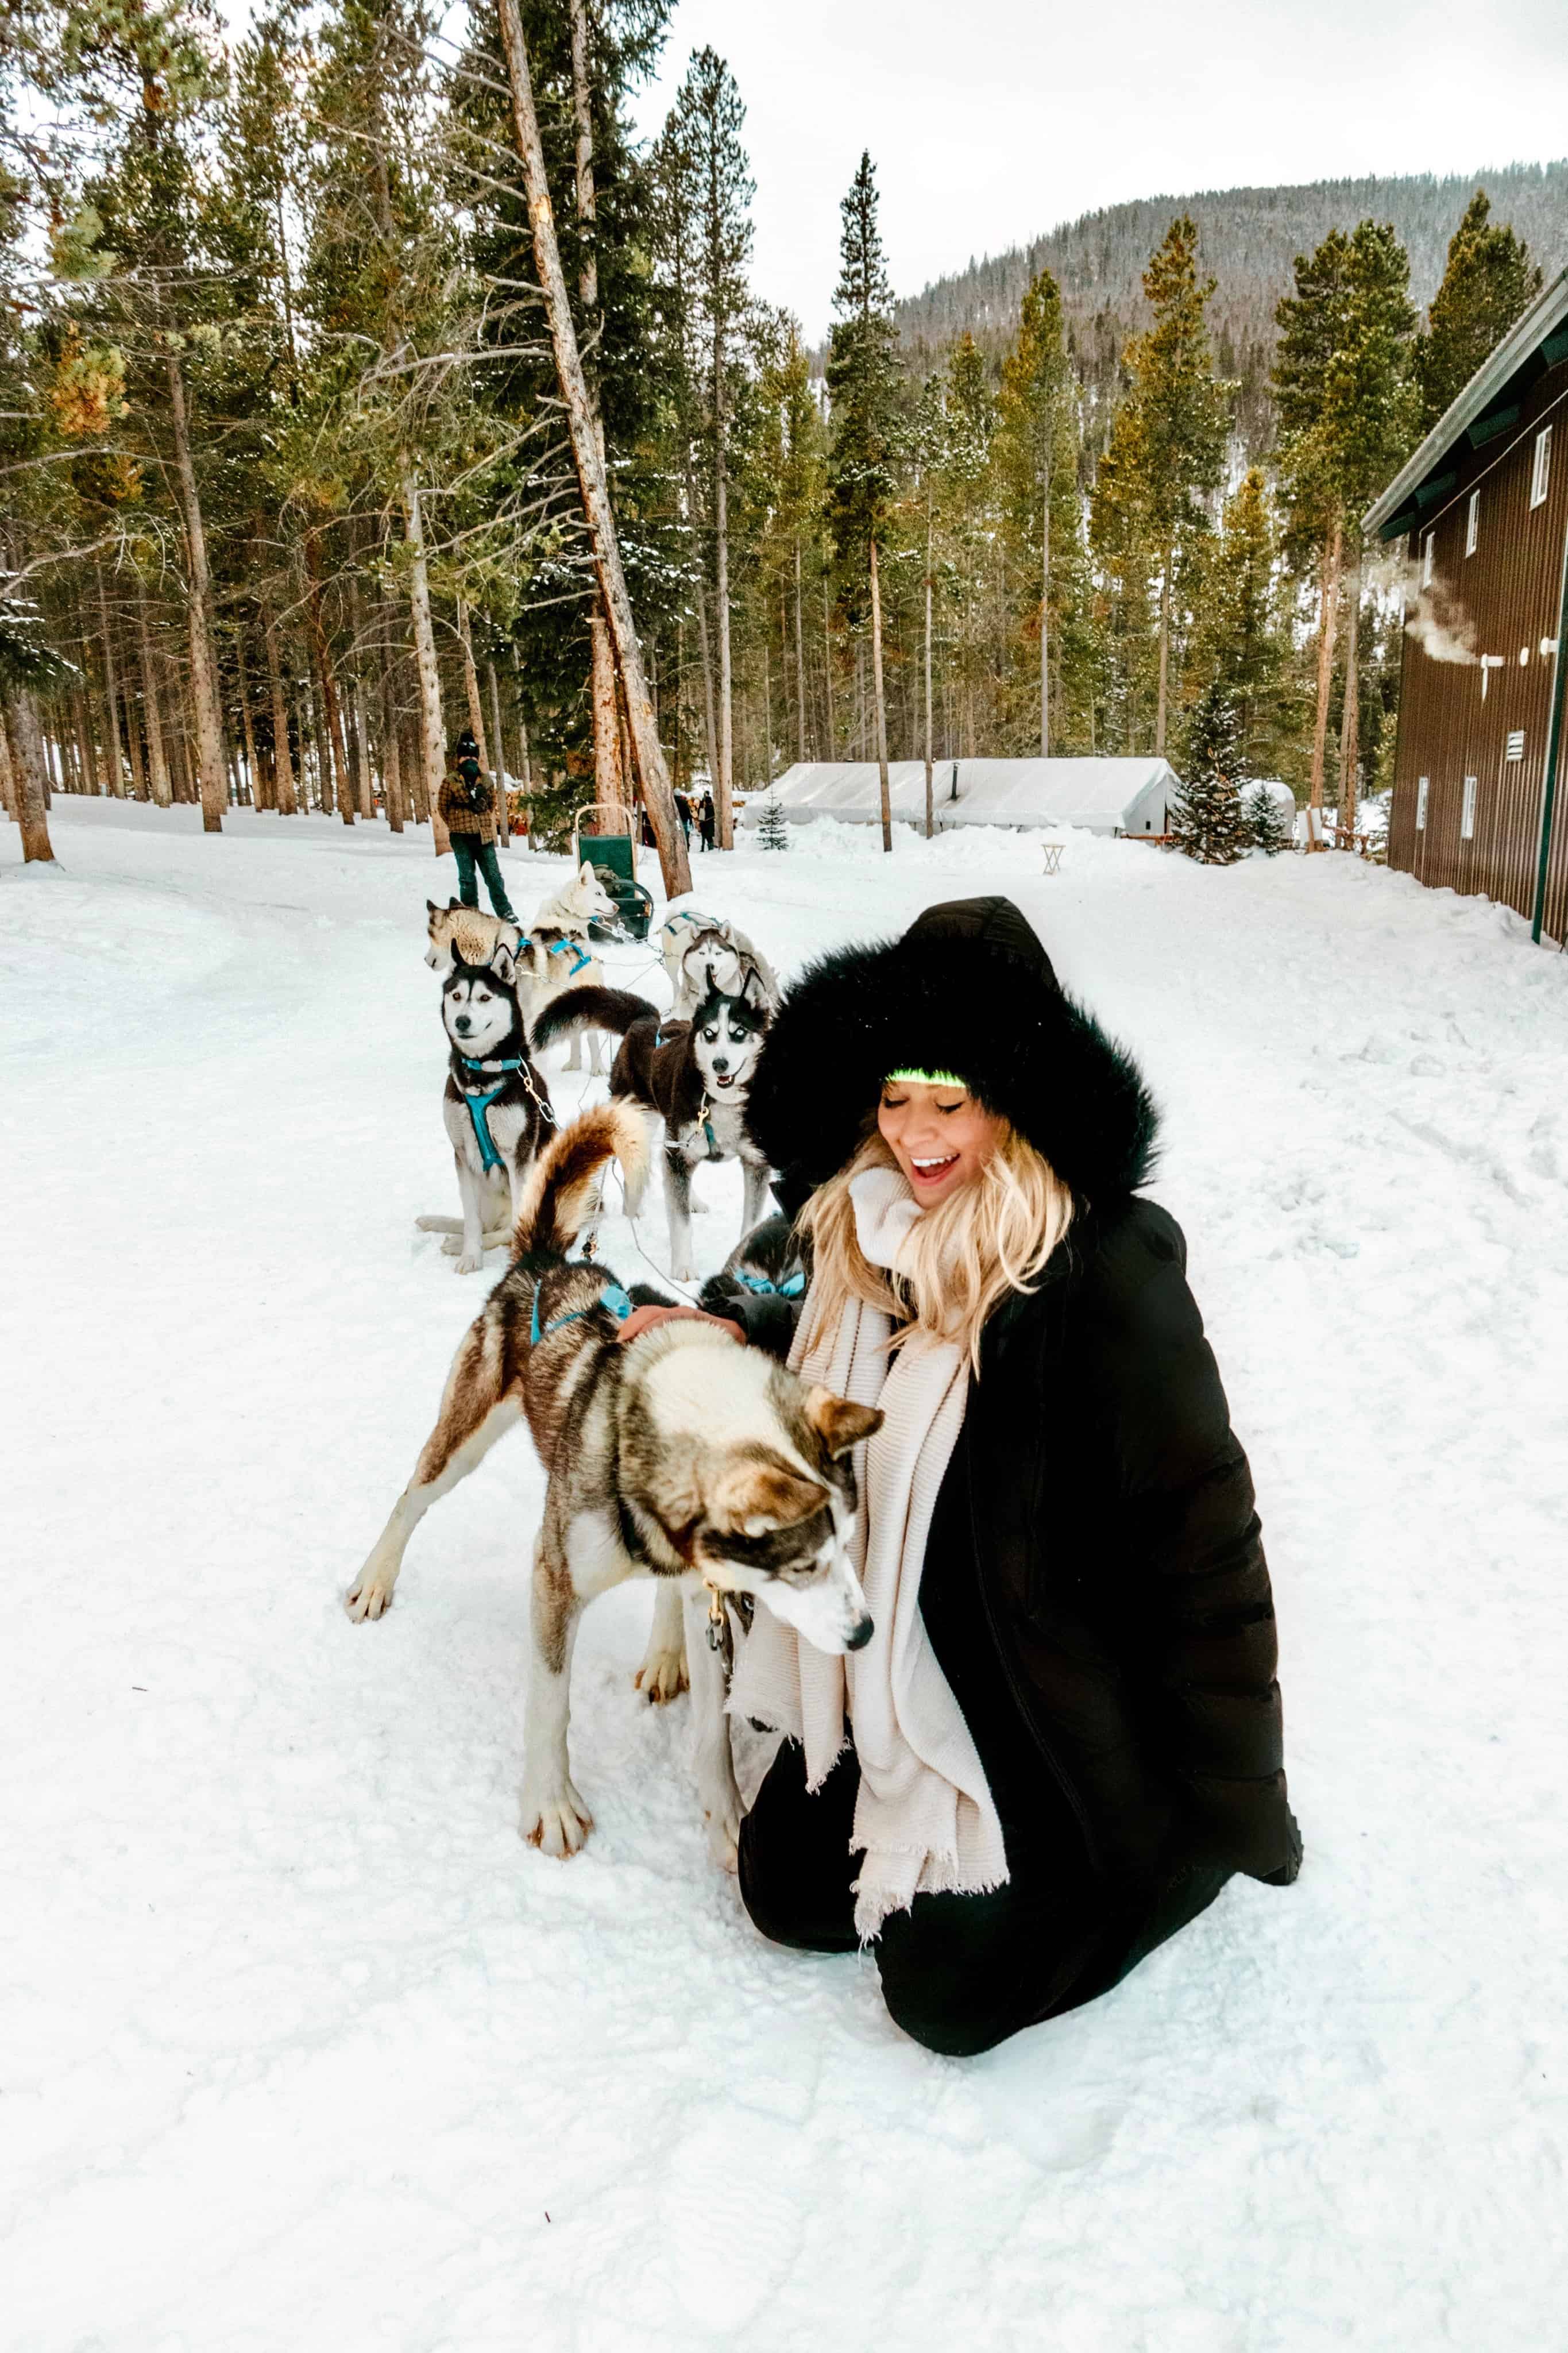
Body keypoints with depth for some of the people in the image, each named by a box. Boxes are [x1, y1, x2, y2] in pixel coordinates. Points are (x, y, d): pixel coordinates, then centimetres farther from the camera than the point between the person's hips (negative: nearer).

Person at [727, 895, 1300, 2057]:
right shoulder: (871, 1233, -5)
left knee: (947, 1993, 1)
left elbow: (1199, 1525, -21)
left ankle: (1173, 1852, 22)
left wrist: (1234, 1796, -17)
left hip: (1052, 1703, -7)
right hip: (893, 1676, 7)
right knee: (789, 1892, 14)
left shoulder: (1107, 1267, -26)